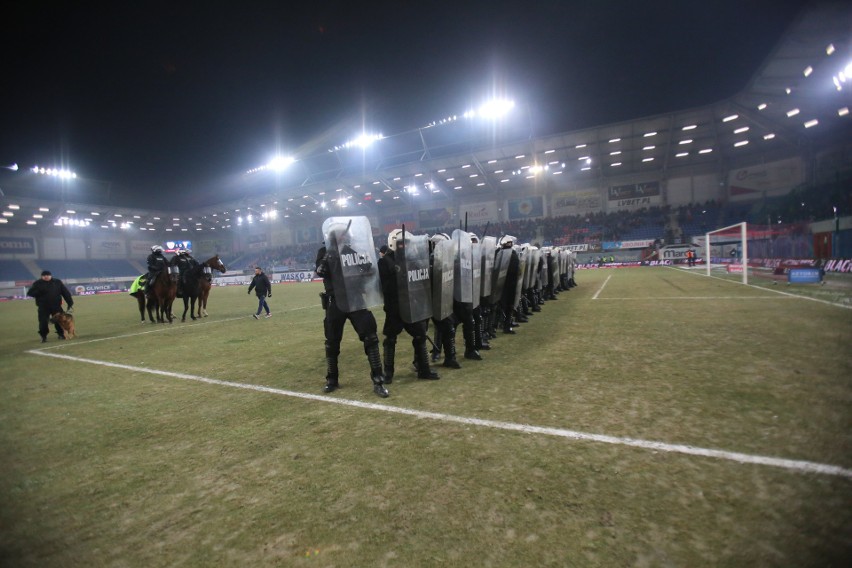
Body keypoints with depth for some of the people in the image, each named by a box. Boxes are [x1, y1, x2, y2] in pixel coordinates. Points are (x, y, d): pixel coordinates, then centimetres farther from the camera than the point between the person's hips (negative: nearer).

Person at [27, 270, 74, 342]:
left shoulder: (57, 282, 3)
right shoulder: (38, 283, 2)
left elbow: (65, 293, 3)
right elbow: (30, 293, -2)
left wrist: (70, 303, -2)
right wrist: (39, 292, -21)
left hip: (56, 306, 1)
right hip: (43, 307, -1)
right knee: (43, 322, -4)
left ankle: (61, 334, 21)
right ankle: (44, 337, 12)